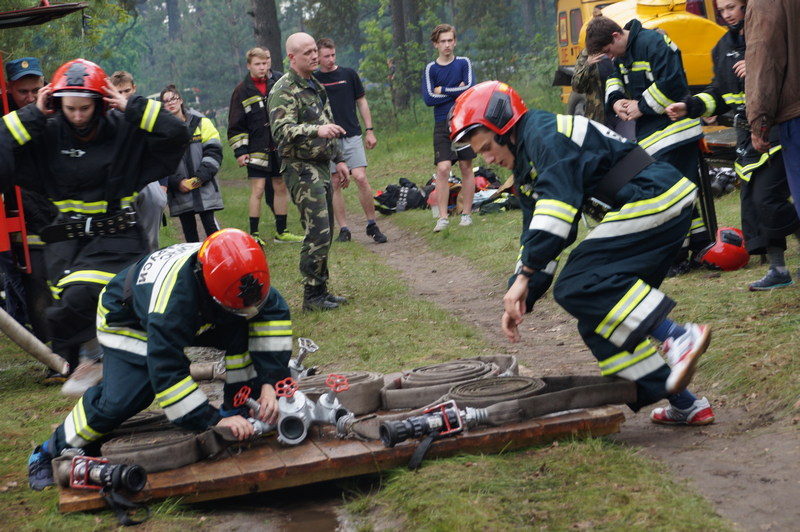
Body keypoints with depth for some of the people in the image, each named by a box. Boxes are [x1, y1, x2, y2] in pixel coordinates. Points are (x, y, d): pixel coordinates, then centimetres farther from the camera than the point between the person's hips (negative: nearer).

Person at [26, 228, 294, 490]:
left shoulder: (239, 272, -29)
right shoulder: (174, 294, -45)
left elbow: (276, 314, -18)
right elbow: (167, 372, -43)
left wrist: (270, 383, -27)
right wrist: (214, 420, -43)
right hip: (130, 321, -5)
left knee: (244, 330, -21)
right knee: (120, 399, -23)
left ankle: (237, 407, -3)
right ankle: (52, 451, 1)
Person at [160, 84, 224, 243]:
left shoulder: (200, 122, 3)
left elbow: (213, 152, 0)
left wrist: (202, 176, -11)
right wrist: (177, 182, -12)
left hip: (204, 188, -1)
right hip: (179, 193, 1)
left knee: (210, 224, -4)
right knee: (188, 229, 6)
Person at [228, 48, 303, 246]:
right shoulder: (242, 91, -1)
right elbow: (235, 126, 1)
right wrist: (239, 151, -6)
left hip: (281, 147, 3)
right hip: (257, 150, -3)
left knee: (281, 188, 9)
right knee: (258, 190, -7)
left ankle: (281, 232, 20)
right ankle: (253, 234, 0)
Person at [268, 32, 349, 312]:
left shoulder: (316, 86, 18)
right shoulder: (284, 90, -12)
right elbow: (281, 130, -25)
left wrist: (339, 160, 24)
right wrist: (317, 130, -38)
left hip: (321, 167, 9)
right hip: (301, 168, -9)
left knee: (325, 233, 11)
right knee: (318, 232, -13)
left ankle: (321, 290, 20)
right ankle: (312, 295, -6)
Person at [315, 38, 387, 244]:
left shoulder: (349, 74, 5)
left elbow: (362, 102, 10)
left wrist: (369, 130, 5)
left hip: (352, 136, -1)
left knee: (361, 178, -12)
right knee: (335, 184, 1)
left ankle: (372, 225, 0)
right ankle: (343, 229, 8)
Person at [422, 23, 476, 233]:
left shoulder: (464, 63, 4)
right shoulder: (430, 69, 5)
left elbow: (470, 89, -10)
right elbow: (428, 98, -7)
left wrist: (443, 90, -8)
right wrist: (456, 91, -7)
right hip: (442, 125, 0)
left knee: (466, 168, 4)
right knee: (443, 169, -10)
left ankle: (466, 214, 12)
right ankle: (442, 217, -7)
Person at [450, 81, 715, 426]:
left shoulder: (545, 133, -12)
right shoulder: (526, 170, 20)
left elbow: (558, 202, -23)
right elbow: (535, 236, 21)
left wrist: (525, 276, -24)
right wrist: (521, 300, 11)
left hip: (657, 199, -10)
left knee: (577, 286, -19)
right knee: (599, 318, 7)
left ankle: (679, 337, -25)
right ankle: (685, 405, 8)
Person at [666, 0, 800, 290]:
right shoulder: (724, 47, 16)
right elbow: (719, 93, 20)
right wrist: (689, 107, 6)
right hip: (748, 132, 8)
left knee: (767, 198, -15)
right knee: (753, 201, 6)